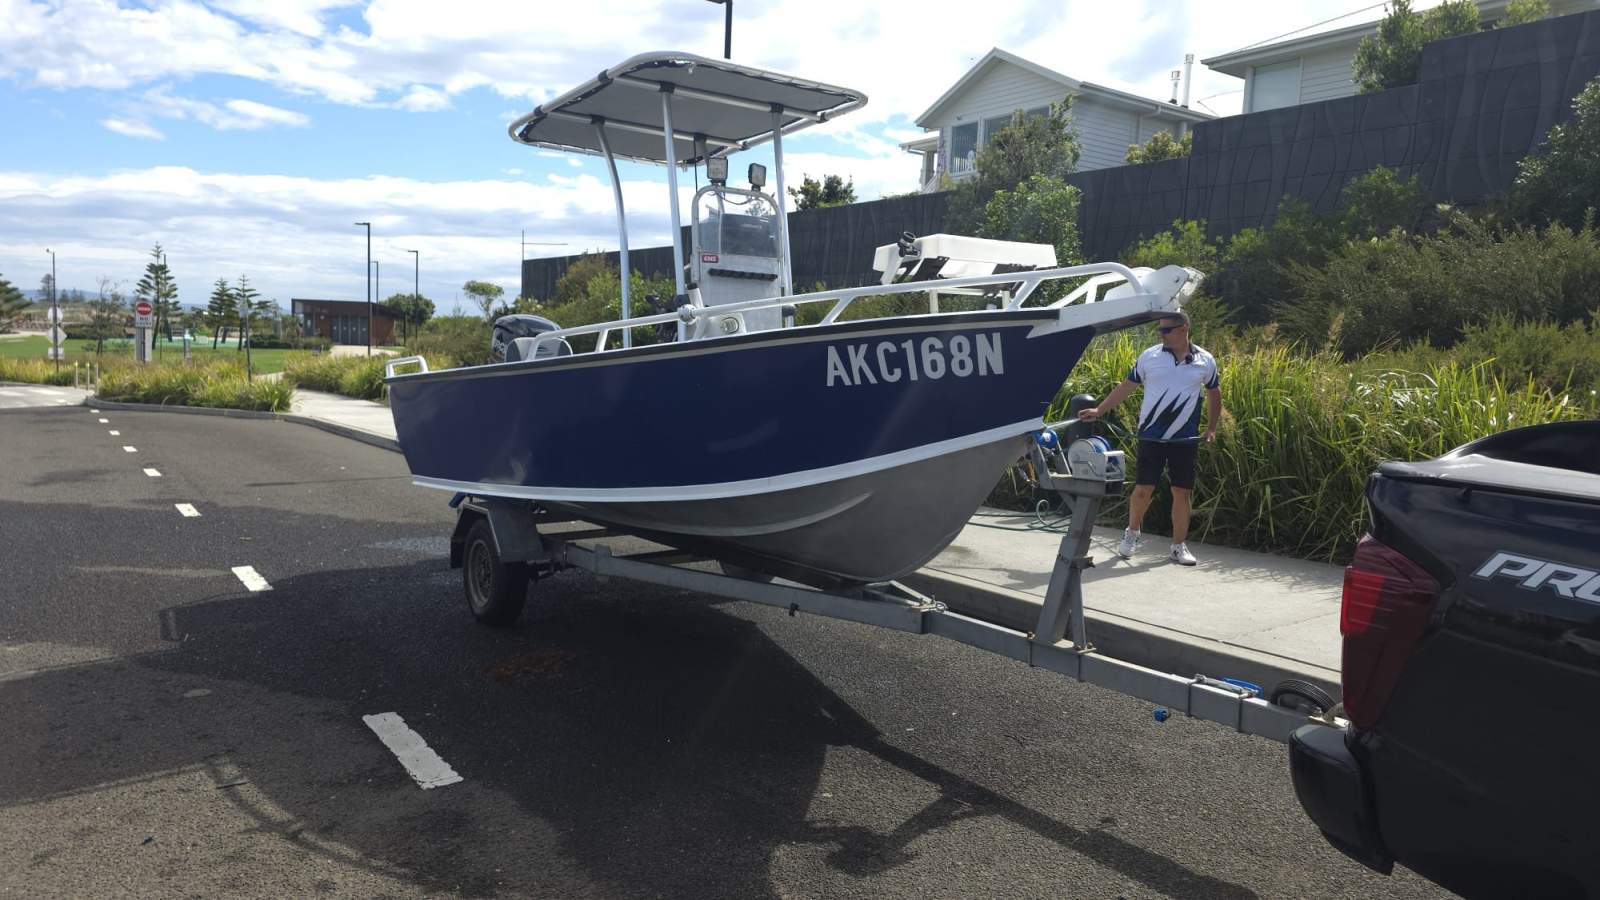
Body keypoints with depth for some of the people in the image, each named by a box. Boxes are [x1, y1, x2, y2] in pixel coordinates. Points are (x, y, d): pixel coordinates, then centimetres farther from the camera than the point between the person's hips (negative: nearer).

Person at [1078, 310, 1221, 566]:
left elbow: (1214, 393, 17)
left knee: (1182, 492, 4)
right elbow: (1125, 387, 2)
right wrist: (1098, 411, -5)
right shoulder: (1149, 357, -1)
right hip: (1151, 436, -1)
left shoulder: (1205, 361, 3)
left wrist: (1211, 428, 13)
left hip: (1186, 439, 1)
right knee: (1143, 488, -1)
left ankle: (1179, 546, 15)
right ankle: (1132, 533, 24)